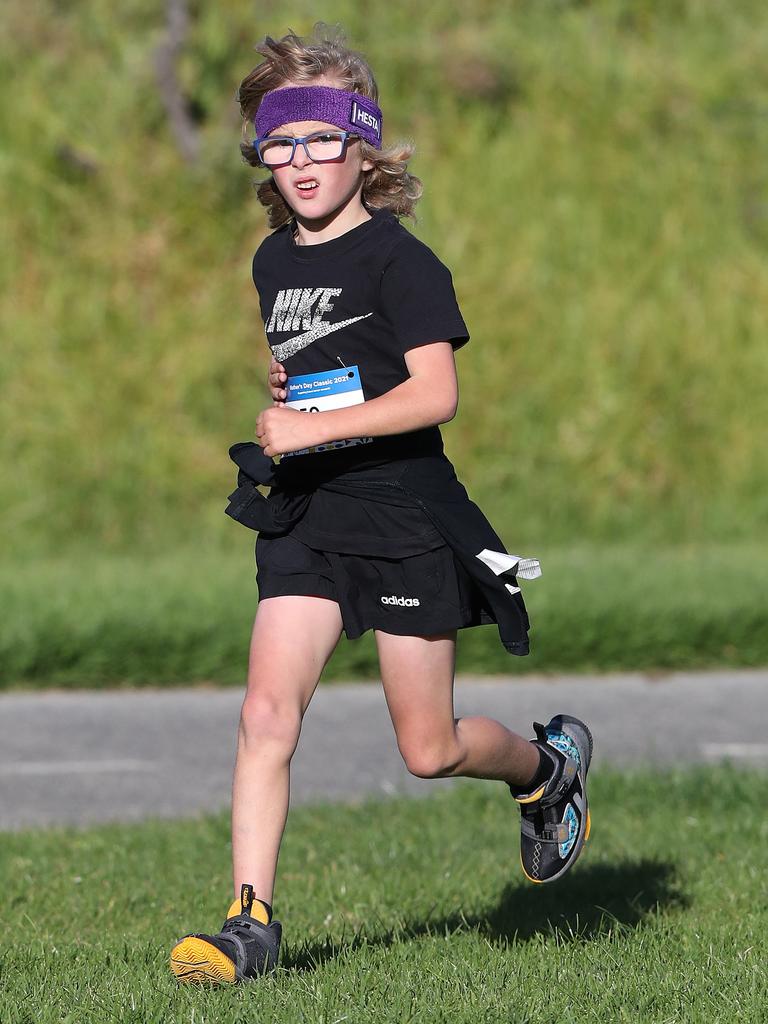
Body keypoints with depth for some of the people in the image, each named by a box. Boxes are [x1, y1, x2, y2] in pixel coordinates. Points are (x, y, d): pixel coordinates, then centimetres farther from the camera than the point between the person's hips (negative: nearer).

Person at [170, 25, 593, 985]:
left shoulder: (398, 260, -11)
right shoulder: (273, 262, 11)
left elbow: (435, 393, -20)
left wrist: (314, 427, -23)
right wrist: (278, 390, 8)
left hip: (406, 516, -6)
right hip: (306, 519, 6)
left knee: (428, 751, 3)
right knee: (266, 713, -12)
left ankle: (549, 765, 35)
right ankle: (249, 920, -11)